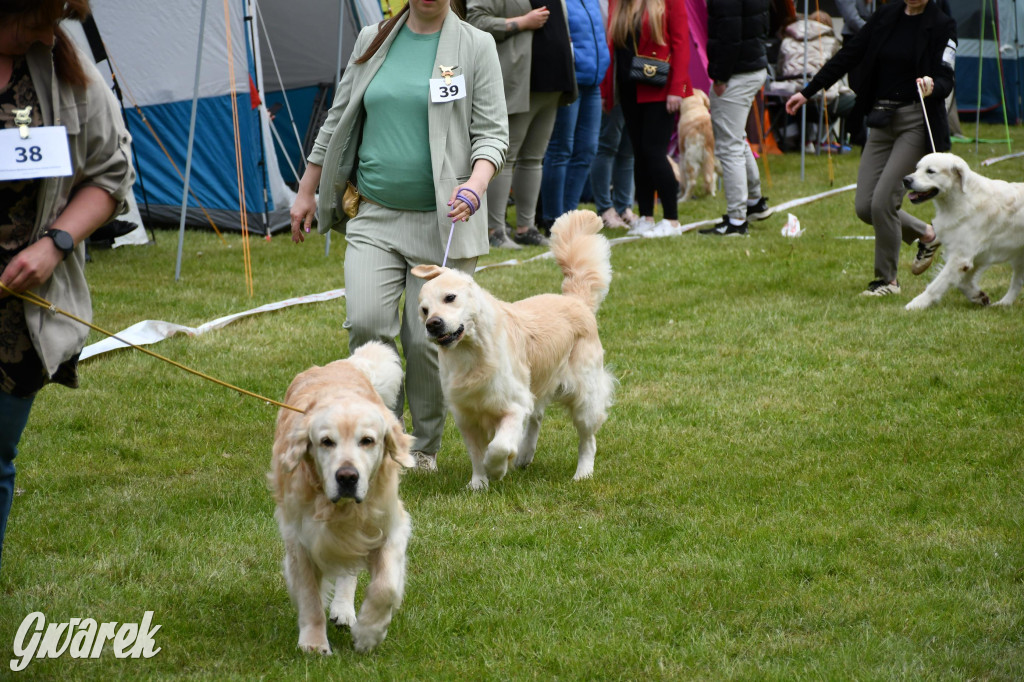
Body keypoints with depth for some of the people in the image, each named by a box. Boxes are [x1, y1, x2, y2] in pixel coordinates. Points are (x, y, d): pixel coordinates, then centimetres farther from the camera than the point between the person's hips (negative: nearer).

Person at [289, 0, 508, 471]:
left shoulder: (476, 47, 1)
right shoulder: (373, 41, 10)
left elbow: (492, 132, -3)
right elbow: (339, 119, 18)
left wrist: (476, 184, -21)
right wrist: (307, 191, 18)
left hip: (443, 221, -2)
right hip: (374, 218, 3)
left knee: (428, 339, -2)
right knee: (366, 323, -14)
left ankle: (425, 446, 18)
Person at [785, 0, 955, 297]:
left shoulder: (942, 25, -6)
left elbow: (945, 79, -10)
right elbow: (849, 55, 12)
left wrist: (933, 87, -34)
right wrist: (808, 91, 13)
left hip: (916, 122, -5)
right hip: (882, 121, 6)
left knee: (883, 200, -14)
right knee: (864, 206, 0)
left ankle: (887, 278, 5)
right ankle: (926, 234, 25)